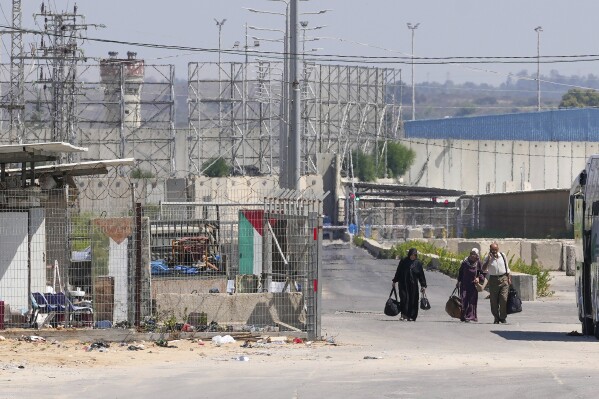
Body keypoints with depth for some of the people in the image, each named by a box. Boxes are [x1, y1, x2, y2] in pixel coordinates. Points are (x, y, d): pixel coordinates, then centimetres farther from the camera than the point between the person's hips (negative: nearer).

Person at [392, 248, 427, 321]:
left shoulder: (418, 263, 4)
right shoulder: (403, 261, 3)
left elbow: (421, 275, 6)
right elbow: (398, 271, 10)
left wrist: (423, 285, 2)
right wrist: (395, 281, 9)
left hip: (413, 284, 1)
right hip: (403, 284, -1)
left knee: (413, 300, 0)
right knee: (404, 298, -13)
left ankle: (411, 316, 7)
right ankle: (403, 314, -13)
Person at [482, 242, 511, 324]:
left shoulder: (502, 256, 6)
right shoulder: (487, 258, 0)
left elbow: (507, 268, 16)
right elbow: (483, 269, -12)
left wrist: (509, 278, 12)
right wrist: (489, 259, -18)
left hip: (503, 278, 0)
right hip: (493, 280, 0)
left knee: (504, 299, -11)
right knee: (494, 301, 1)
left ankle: (503, 317, 0)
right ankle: (496, 318, 12)